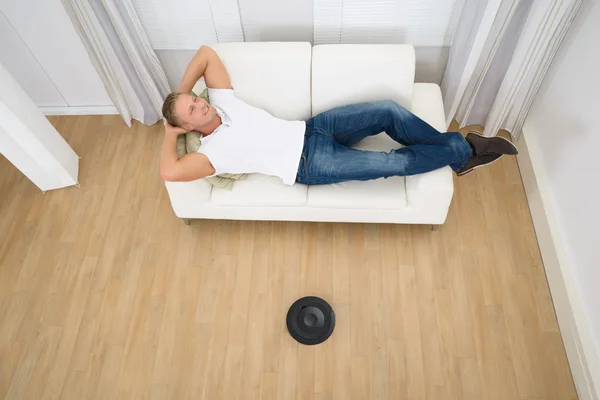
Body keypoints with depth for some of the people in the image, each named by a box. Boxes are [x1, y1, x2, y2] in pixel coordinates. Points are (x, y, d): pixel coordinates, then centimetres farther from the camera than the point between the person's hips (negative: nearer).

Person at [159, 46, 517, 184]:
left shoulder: (222, 102, 7)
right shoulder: (213, 151, -9)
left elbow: (206, 52, 10)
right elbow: (170, 172, -23)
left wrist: (181, 93, 9)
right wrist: (170, 134, -9)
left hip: (311, 128, 7)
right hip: (311, 164, -6)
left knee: (389, 110, -11)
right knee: (394, 163, -17)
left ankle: (457, 145, 6)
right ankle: (463, 152, 6)